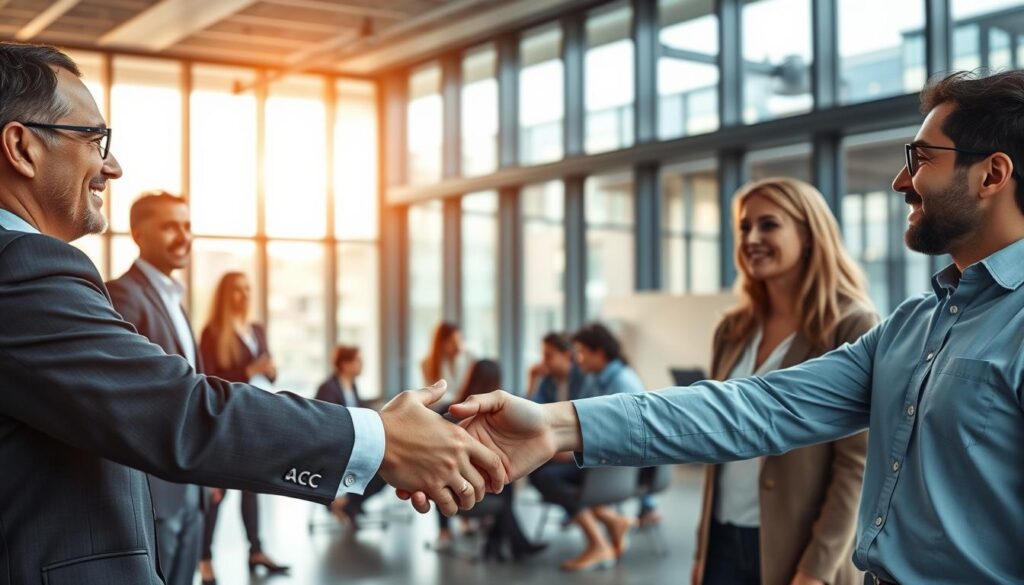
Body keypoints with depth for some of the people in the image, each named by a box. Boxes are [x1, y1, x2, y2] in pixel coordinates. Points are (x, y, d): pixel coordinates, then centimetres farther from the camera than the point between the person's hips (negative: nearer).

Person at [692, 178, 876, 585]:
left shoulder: (852, 327, -8)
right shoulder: (733, 330, 8)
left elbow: (857, 462, -12)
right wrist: (702, 549, 12)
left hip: (798, 551, -5)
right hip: (725, 542, 5)